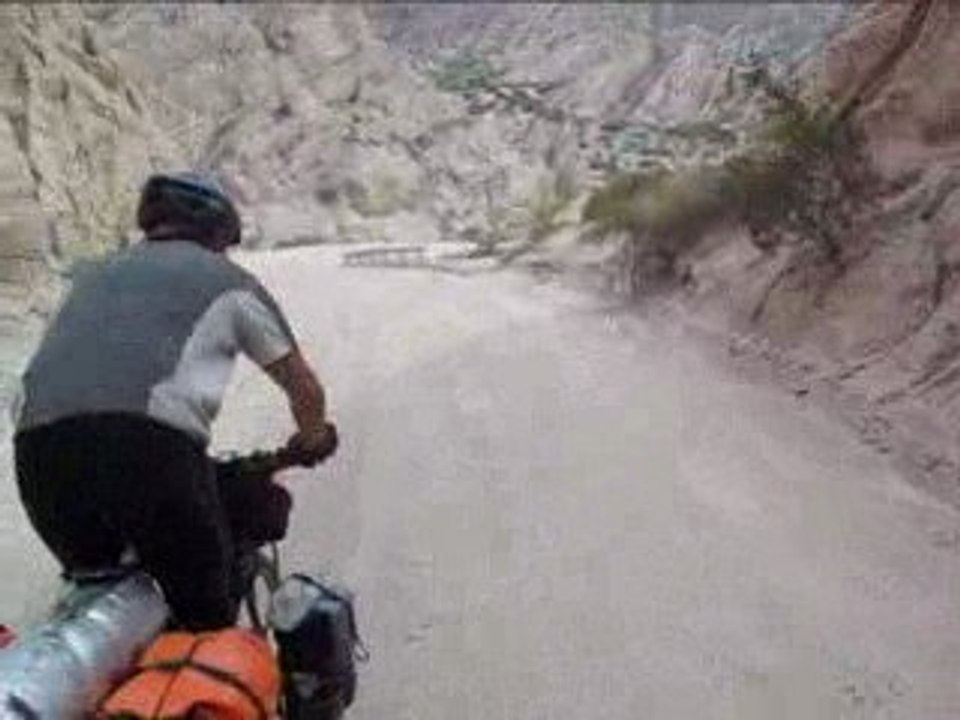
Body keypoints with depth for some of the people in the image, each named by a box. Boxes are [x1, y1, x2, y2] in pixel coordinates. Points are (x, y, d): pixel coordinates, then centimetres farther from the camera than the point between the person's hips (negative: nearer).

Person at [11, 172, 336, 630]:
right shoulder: (229, 282, 22)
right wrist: (314, 438, 51)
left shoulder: (96, 275, 34)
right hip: (150, 440, -4)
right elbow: (304, 388, 30)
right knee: (207, 617, 9)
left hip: (38, 441, 5)